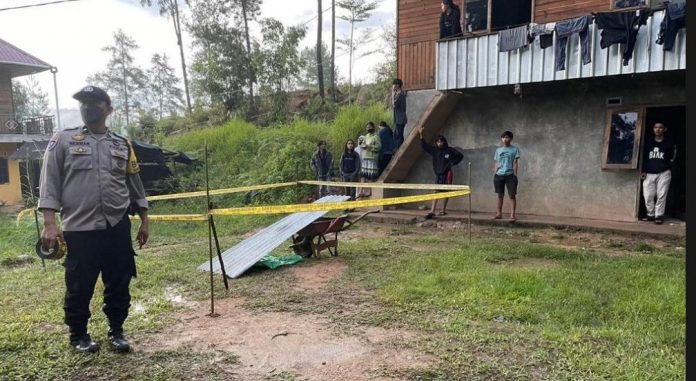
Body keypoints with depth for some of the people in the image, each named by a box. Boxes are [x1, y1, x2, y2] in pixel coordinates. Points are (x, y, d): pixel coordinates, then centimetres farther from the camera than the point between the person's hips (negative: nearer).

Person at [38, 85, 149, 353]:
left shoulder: (122, 145, 11)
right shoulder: (62, 140, 2)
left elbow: (135, 185, 16)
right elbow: (50, 182, -2)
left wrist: (144, 221, 13)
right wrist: (49, 223, -10)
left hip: (118, 228, 3)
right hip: (79, 229, -2)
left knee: (119, 284, 8)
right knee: (79, 287, 6)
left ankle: (116, 332, 26)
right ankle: (78, 335, 26)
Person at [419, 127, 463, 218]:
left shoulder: (449, 150, -4)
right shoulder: (434, 150, 5)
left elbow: (460, 156, 4)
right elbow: (424, 146, 2)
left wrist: (452, 163, -4)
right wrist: (421, 135, -7)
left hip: (447, 174, -3)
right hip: (438, 174, 3)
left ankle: (443, 210, 16)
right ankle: (432, 211, -11)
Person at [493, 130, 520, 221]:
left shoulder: (515, 149, 3)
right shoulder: (498, 150, 12)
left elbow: (515, 163, -1)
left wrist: (515, 175, -7)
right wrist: (494, 175, 8)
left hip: (510, 175, -3)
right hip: (499, 175, 3)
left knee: (512, 195, -5)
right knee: (500, 195, 9)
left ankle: (512, 215, -4)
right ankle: (499, 213, 17)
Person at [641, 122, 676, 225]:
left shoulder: (670, 142, 5)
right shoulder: (648, 142, 12)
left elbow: (672, 157, 9)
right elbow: (643, 157, 12)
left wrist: (666, 166, -1)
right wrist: (643, 170, 5)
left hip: (663, 173, -2)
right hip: (649, 173, 3)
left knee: (661, 195, -5)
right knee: (648, 195, -1)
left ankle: (659, 215, 0)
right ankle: (651, 214, 10)